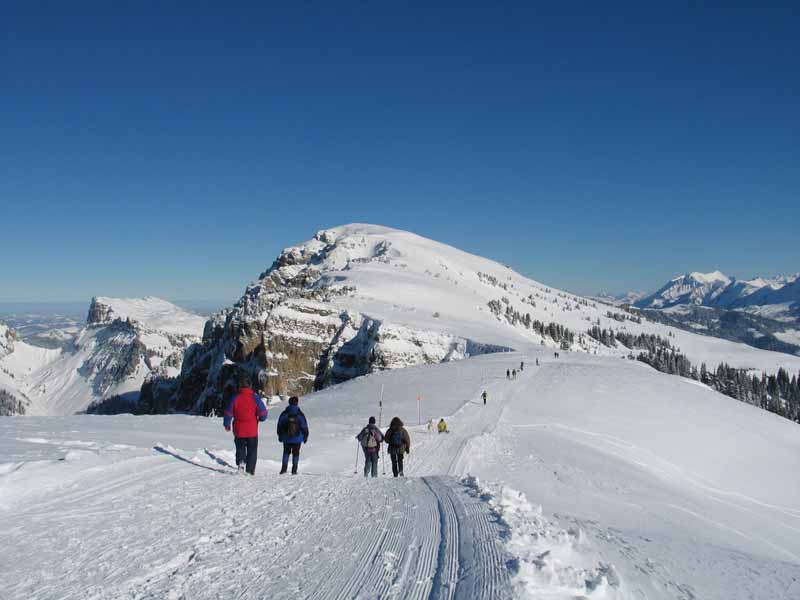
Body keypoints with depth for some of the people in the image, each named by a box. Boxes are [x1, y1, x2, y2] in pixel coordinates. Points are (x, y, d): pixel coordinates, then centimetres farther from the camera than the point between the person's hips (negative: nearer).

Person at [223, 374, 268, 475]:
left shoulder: (234, 397, -7)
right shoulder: (255, 398, -9)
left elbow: (228, 413, -1)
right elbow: (263, 414, -7)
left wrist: (226, 424, 17)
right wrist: (259, 418, 17)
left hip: (238, 430, 1)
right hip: (252, 430, -1)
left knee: (240, 448, 19)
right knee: (252, 451, 11)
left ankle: (240, 462, -7)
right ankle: (250, 471, 10)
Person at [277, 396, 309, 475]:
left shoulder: (284, 414, -1)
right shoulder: (300, 414, -6)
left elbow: (279, 425, 6)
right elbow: (304, 426, -2)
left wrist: (280, 436, 17)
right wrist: (305, 436, 9)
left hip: (286, 438, 1)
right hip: (297, 439, -1)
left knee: (286, 452, 15)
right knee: (295, 454, 8)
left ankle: (284, 468, 5)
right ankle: (294, 470, 5)